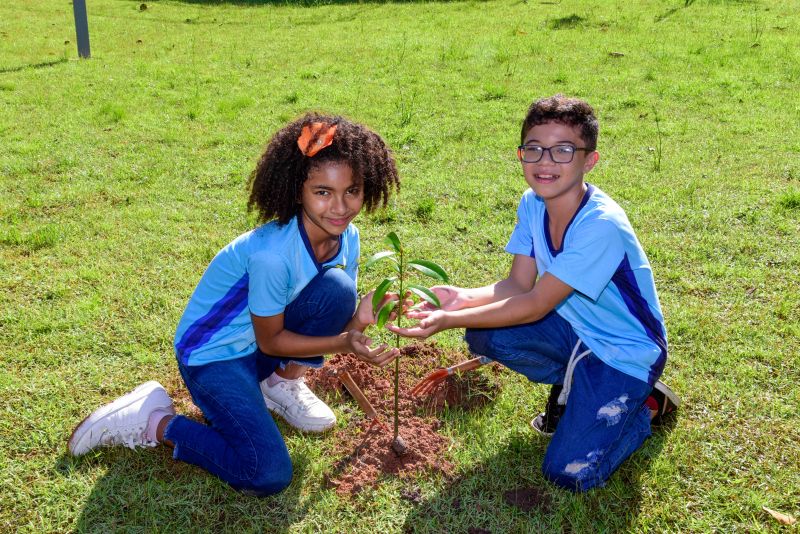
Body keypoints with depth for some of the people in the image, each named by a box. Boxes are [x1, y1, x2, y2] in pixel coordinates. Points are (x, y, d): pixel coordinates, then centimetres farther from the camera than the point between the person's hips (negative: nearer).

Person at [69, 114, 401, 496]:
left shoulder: (347, 238, -10)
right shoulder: (272, 253, -32)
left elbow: (337, 317, -3)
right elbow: (270, 340, -19)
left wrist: (357, 321, -25)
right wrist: (343, 343, -27)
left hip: (264, 340, 7)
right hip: (213, 354, -6)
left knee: (338, 290, -20)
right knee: (269, 475, -20)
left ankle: (283, 383, 4)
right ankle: (153, 422, -1)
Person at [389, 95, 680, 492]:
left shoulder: (602, 225, -31)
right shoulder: (533, 204, -7)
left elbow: (535, 306, -29)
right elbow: (518, 286, -7)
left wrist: (449, 321, -33)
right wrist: (462, 298, -26)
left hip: (625, 351, -6)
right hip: (574, 328, 7)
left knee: (569, 473, -14)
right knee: (482, 336, -15)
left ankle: (647, 403, 11)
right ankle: (568, 385, 10)